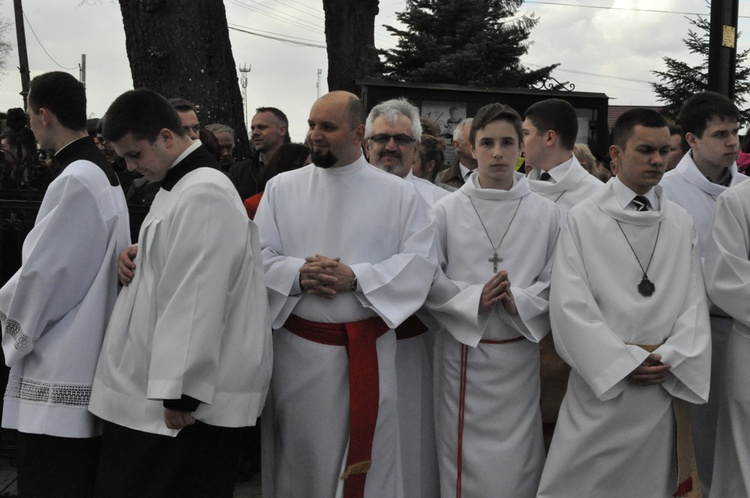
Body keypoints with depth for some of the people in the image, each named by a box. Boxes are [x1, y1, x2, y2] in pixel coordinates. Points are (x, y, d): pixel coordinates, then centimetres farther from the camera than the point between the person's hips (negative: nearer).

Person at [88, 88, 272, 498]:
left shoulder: (204, 195, -17)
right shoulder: (179, 185, 15)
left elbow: (197, 299, -21)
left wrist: (179, 391, -21)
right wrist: (136, 258, 4)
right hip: (157, 386, 10)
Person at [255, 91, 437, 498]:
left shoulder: (398, 194, 1)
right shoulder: (282, 188, 5)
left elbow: (419, 261, -6)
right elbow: (258, 256, 1)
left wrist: (355, 278, -18)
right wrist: (299, 275, -19)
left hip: (367, 351, -1)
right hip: (297, 346, 1)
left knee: (367, 462, 7)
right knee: (298, 457, 12)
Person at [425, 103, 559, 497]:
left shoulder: (545, 214, 2)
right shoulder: (447, 210, 0)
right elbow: (430, 280, -2)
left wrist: (520, 302, -17)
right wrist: (474, 299, -15)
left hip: (519, 350, 1)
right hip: (462, 349, -1)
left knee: (517, 462, 7)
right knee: (463, 456, 7)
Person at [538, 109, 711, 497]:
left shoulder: (681, 224, 8)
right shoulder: (582, 220, -3)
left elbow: (695, 300, 5)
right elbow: (570, 305, -9)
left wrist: (673, 359, -10)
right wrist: (625, 363, -13)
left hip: (669, 381, 3)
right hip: (601, 378, -3)